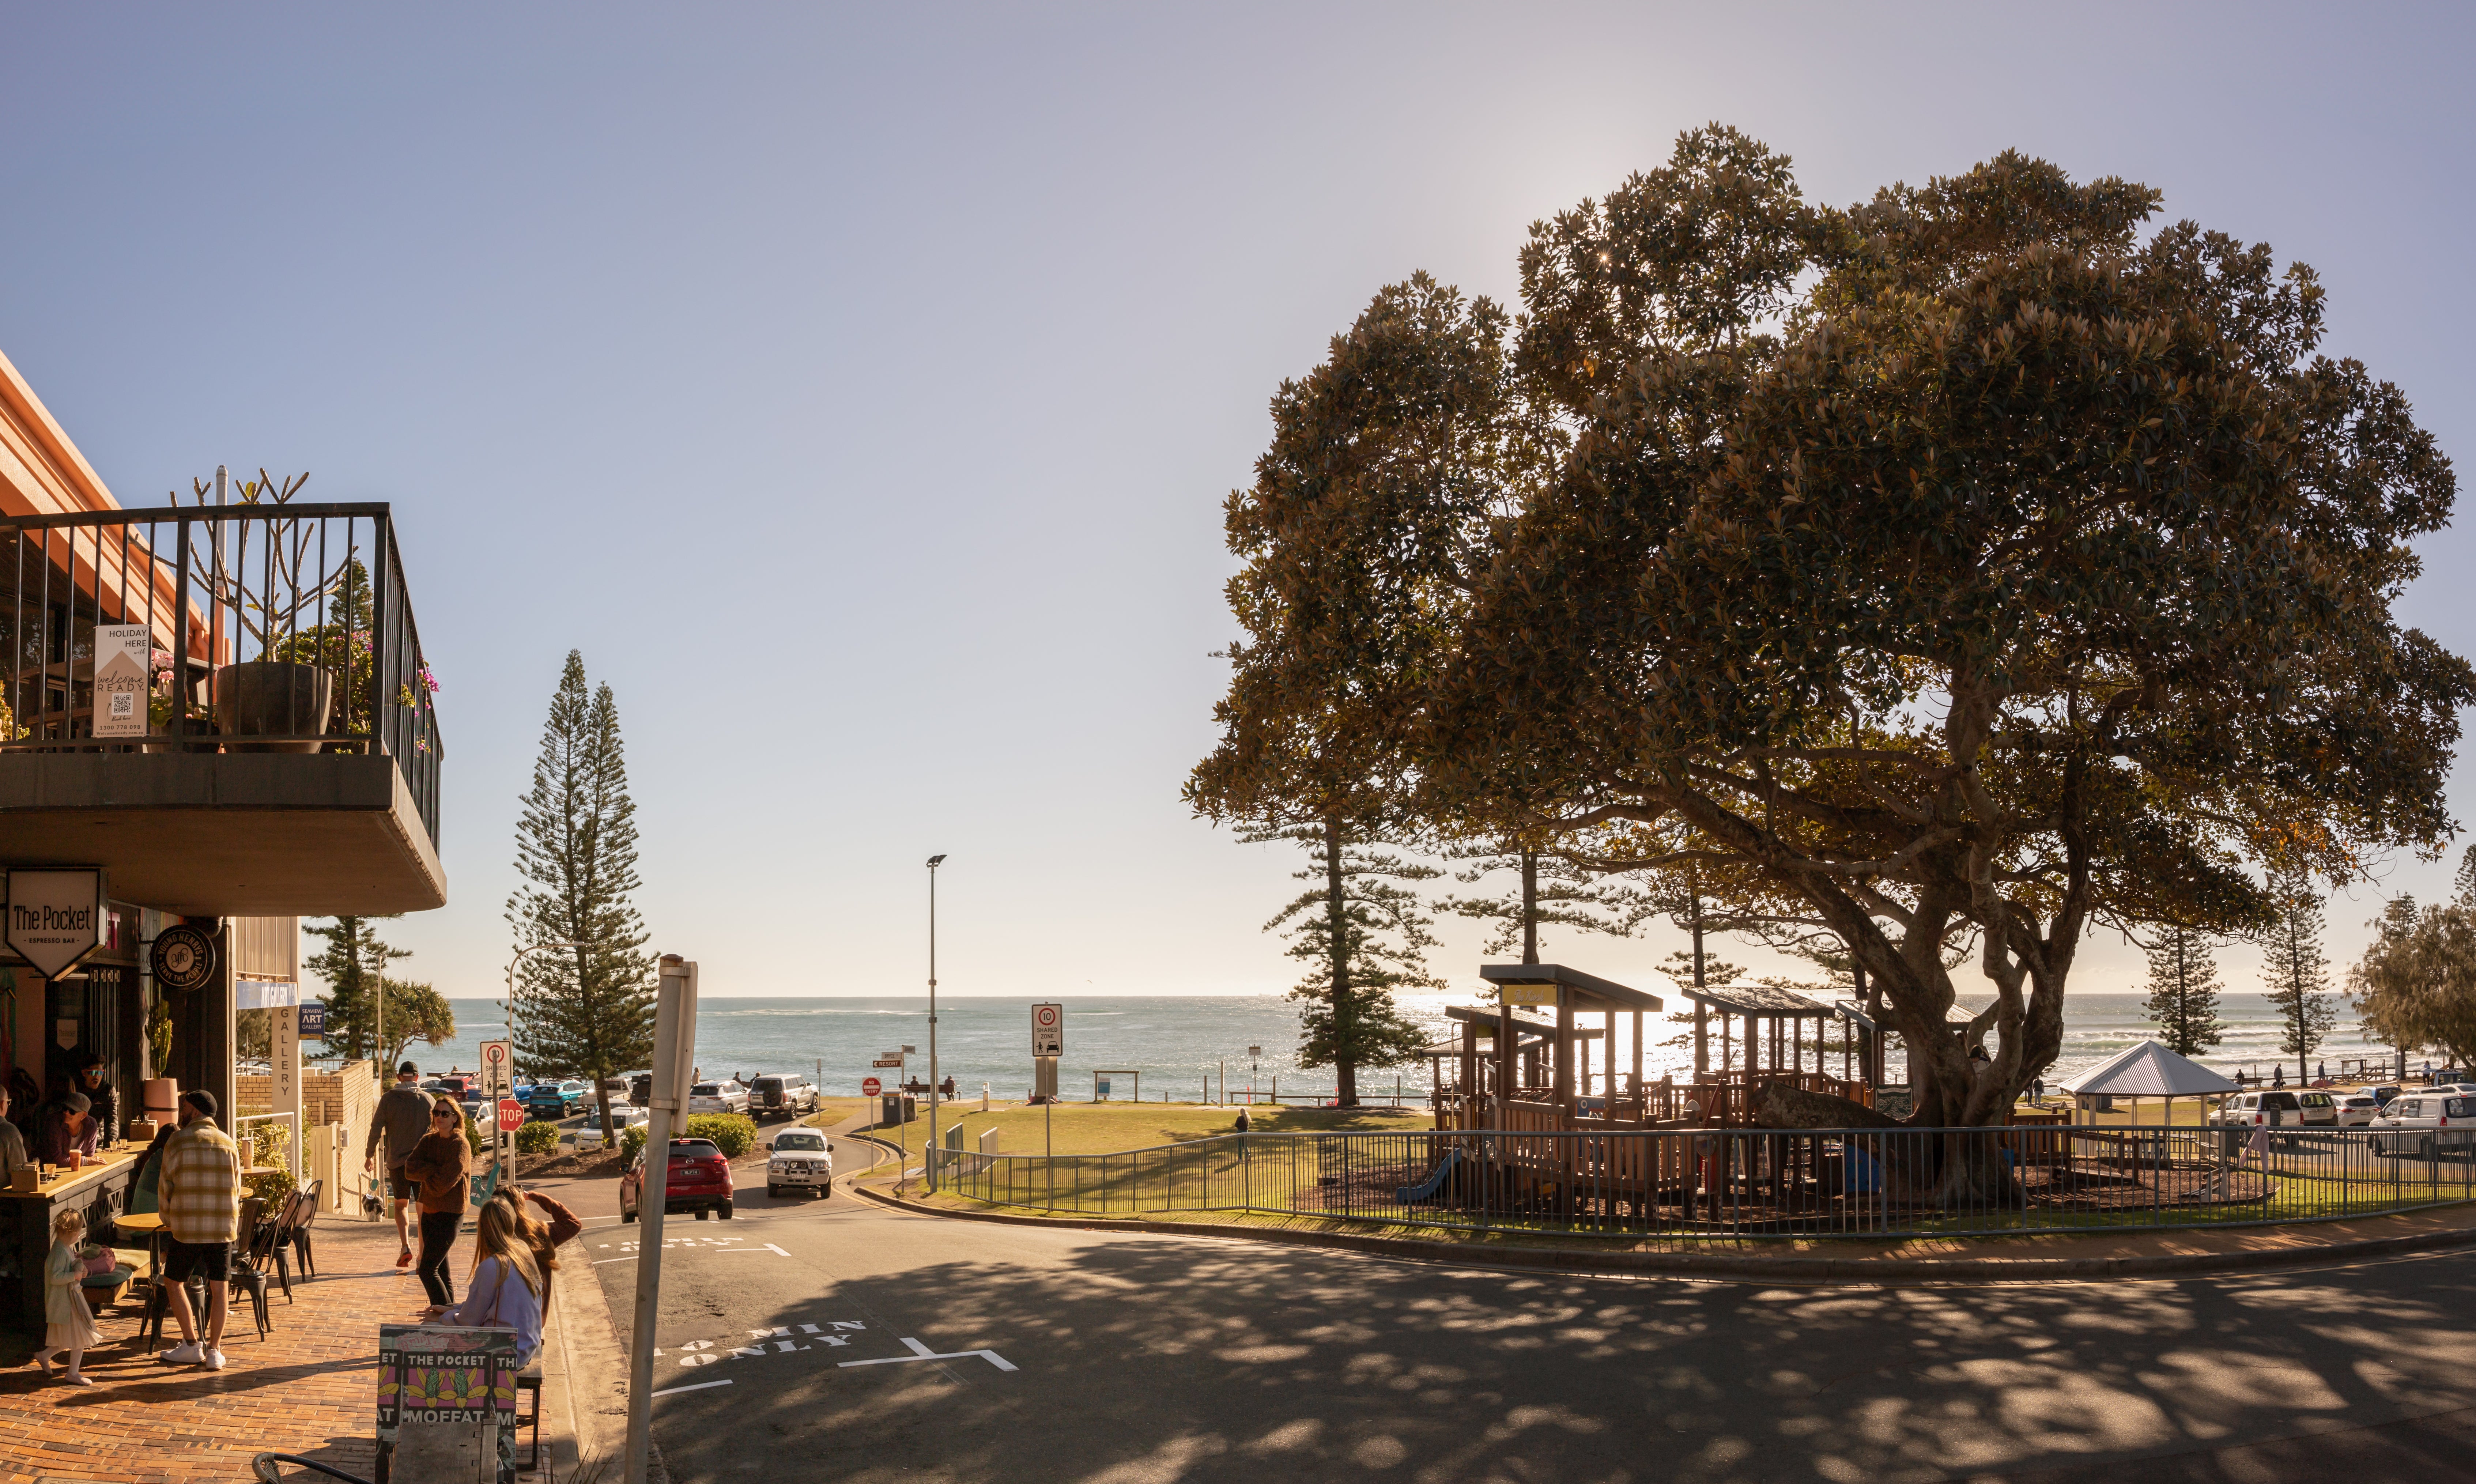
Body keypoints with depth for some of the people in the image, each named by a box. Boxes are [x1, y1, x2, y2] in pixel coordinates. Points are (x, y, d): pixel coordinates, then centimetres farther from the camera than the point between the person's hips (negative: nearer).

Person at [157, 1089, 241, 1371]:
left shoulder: (178, 1141, -4)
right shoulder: (229, 1144, 6)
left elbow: (165, 1186, 0)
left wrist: (168, 1221, 15)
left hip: (187, 1228, -3)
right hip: (223, 1227, 3)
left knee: (174, 1282, 14)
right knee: (218, 1288, 8)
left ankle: (192, 1345, 11)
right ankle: (214, 1351, 7)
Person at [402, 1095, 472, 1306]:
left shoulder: (460, 1146, -13)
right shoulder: (428, 1141, 9)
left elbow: (443, 1184, -19)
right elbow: (410, 1168, -5)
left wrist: (424, 1174, -3)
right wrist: (435, 1170, -16)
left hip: (450, 1214, -8)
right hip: (430, 1211, 8)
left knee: (427, 1269, -13)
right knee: (442, 1271, 12)